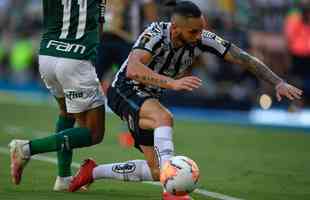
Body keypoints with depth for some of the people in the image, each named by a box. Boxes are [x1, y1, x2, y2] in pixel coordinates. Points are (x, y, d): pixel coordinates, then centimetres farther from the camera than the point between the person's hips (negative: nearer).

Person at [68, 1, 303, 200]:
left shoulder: (202, 39, -15)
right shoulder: (156, 34, -29)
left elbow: (243, 58, -11)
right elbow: (133, 69, -45)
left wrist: (279, 83, -19)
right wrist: (173, 82, -56)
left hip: (149, 98, 7)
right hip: (124, 90, -7)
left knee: (157, 171, 2)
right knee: (164, 117, -37)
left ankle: (93, 172, 21)